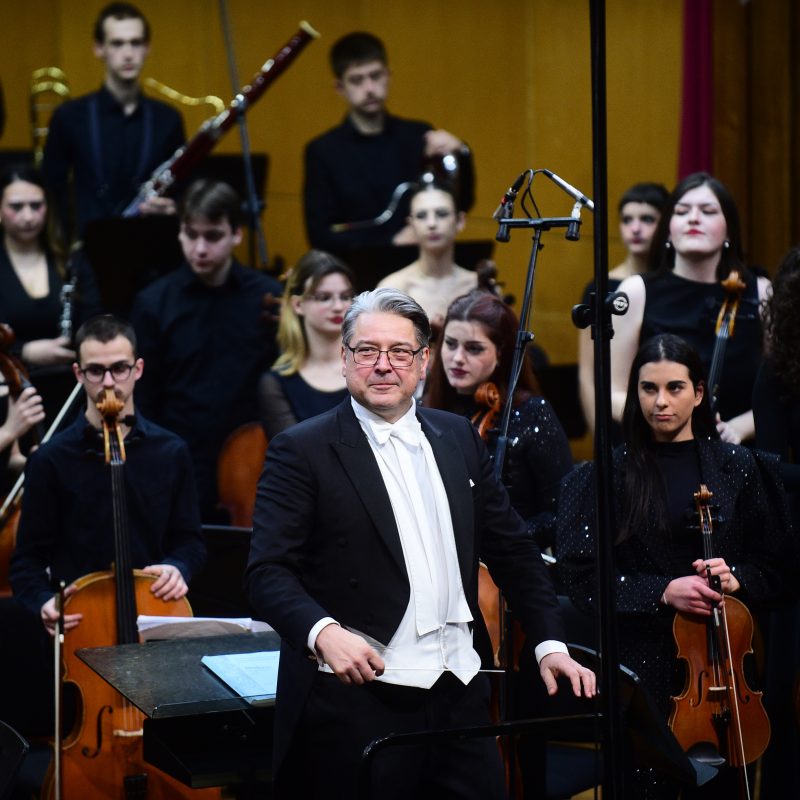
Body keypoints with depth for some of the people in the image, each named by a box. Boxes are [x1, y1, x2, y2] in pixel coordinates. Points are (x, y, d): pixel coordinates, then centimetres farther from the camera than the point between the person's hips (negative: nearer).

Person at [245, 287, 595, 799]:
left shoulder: (460, 438, 13)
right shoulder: (303, 450, -3)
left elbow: (513, 549, 18)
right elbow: (268, 570, -10)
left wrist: (551, 642, 10)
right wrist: (322, 631, -27)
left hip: (460, 696, 5)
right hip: (358, 701, -5)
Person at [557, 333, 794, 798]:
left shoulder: (739, 469, 6)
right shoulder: (609, 476, 2)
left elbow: (778, 567, 10)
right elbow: (583, 577, -3)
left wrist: (736, 579, -11)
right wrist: (662, 591, -15)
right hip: (642, 664, -1)